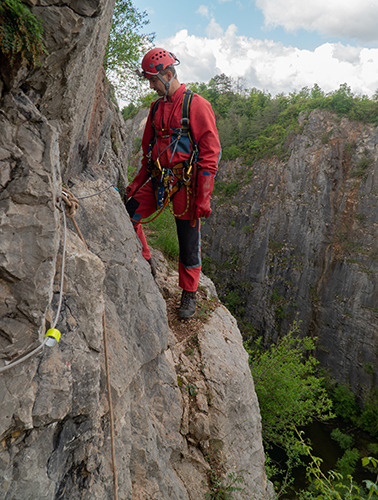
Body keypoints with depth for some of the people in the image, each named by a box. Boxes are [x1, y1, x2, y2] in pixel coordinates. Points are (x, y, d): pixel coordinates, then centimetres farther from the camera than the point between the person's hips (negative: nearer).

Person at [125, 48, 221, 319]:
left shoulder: (197, 105, -7)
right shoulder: (157, 106, 15)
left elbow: (210, 153, -11)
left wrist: (203, 198, -16)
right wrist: (137, 183, 17)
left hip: (185, 184, -6)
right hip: (157, 180, 6)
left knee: (189, 241, 1)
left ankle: (189, 294, 19)